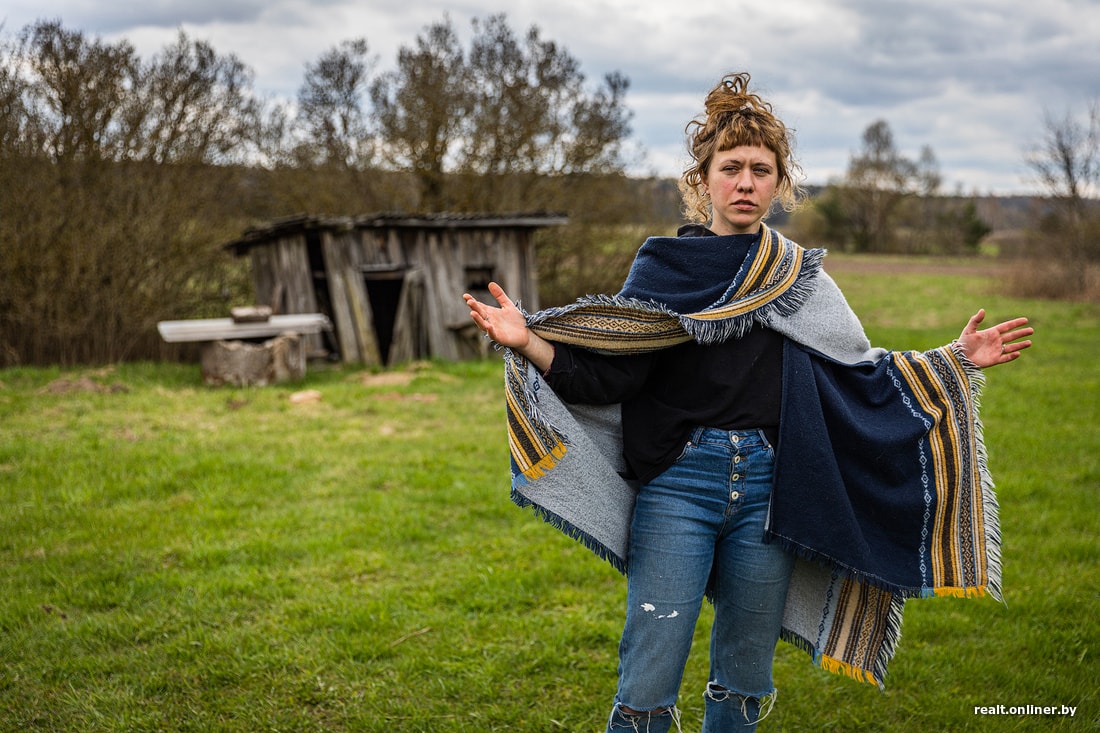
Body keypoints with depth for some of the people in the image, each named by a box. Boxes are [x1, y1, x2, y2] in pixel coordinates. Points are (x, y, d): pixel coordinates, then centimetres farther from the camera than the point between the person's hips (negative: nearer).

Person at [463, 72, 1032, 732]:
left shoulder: (802, 278, 10)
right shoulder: (663, 267, 3)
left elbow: (861, 376, 14)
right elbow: (611, 377, -5)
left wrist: (956, 361, 6)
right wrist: (528, 342, -20)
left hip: (769, 493, 3)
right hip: (678, 486, -2)